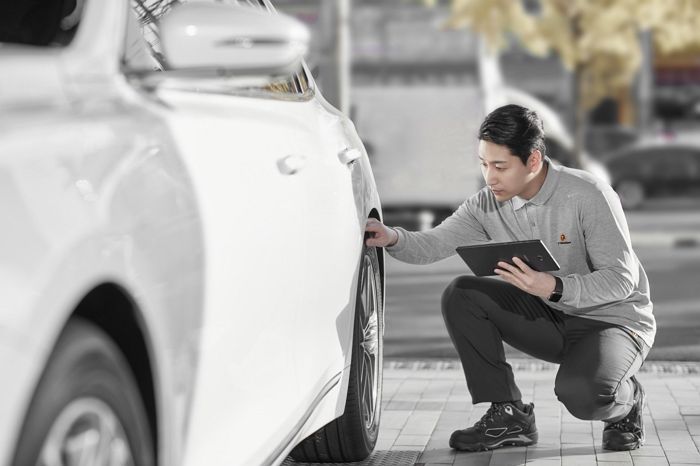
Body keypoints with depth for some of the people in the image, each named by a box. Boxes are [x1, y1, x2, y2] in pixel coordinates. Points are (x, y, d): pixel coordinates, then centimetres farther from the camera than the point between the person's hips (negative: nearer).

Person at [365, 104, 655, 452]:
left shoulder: (589, 197, -23)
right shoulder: (488, 205, -6)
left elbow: (622, 279, -22)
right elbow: (434, 244, -11)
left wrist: (555, 287, -37)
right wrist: (393, 238, -33)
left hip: (614, 319, -6)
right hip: (550, 319, 6)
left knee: (580, 392, -36)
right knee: (461, 296, -13)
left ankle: (625, 402, 3)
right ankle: (507, 415, -5)